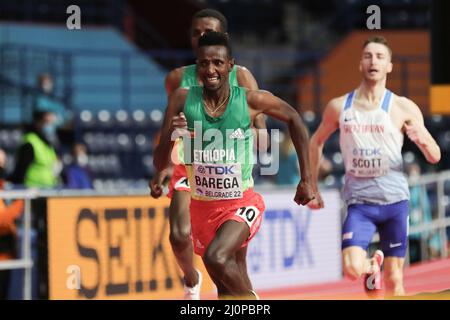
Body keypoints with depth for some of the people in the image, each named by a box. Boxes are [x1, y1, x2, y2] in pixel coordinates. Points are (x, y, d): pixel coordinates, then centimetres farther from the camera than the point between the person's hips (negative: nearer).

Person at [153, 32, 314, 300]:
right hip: (202, 205, 3)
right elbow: (160, 164, -6)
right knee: (227, 289, 13)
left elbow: (294, 119, 7)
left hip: (241, 203, -3)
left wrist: (306, 181, 7)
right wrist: (171, 136, -29)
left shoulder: (250, 100, -12)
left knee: (216, 258, -30)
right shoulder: (183, 100, -8)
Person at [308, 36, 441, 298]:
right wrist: (312, 186, 16)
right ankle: (372, 266, 18)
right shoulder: (339, 107, 5)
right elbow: (316, 142, 21)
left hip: (394, 200, -1)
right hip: (358, 202, 1)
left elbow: (435, 157, 0)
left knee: (394, 280, 2)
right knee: (352, 269, -18)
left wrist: (422, 139, -22)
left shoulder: (403, 108, -1)